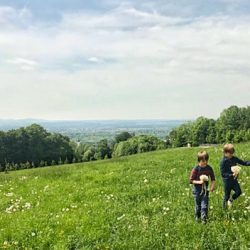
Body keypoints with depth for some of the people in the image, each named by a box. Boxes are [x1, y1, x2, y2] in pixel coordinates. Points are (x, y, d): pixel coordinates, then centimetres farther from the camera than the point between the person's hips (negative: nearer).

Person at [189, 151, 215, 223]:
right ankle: (197, 217, 30)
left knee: (204, 204, -4)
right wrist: (199, 182, -25)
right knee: (198, 204, 11)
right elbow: (191, 180, -12)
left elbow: (213, 178, 8)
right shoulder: (195, 169, -16)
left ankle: (204, 218, 1)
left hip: (205, 188, 2)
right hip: (197, 189, -2)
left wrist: (213, 185, -7)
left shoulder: (209, 168, -4)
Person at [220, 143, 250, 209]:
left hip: (234, 180, 5)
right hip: (227, 181, -5)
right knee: (227, 195, 8)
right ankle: (225, 207, 31)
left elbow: (243, 163, 5)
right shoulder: (223, 161, -18)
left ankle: (231, 200, 23)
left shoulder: (234, 159, -1)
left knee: (238, 191, -5)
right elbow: (222, 174, -20)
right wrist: (231, 175, -31)